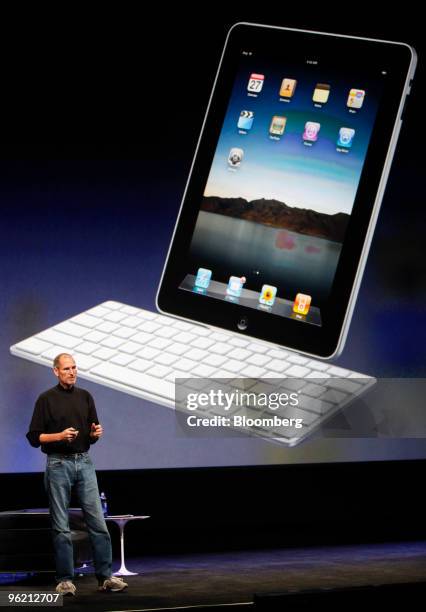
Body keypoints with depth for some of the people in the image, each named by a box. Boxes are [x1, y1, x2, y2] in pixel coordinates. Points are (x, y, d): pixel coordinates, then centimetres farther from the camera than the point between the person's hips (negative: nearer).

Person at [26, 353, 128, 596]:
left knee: (98, 521, -1)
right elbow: (34, 437, -3)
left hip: (84, 462, 3)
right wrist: (60, 435, -18)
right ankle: (65, 580, 9)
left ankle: (106, 576, 3)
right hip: (58, 464, -3)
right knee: (61, 526, 2)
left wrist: (96, 433, -7)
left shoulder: (85, 397, 10)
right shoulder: (46, 399, -2)